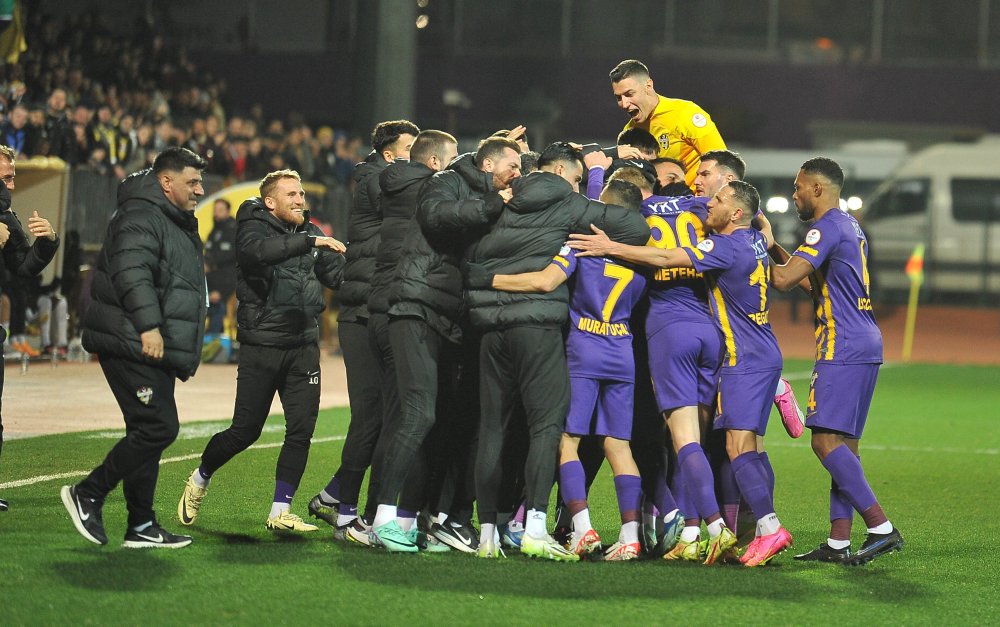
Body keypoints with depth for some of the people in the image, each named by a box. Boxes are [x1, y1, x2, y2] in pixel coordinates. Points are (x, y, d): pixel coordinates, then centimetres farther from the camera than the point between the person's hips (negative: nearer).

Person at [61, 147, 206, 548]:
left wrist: (185, 355, 29)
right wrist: (149, 326, -33)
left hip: (157, 350, 11)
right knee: (159, 427, -14)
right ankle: (87, 495, -5)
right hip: (133, 347, -11)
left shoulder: (177, 224, 24)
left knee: (147, 433, 10)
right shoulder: (142, 216, -10)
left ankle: (142, 527, 13)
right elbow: (133, 273, -25)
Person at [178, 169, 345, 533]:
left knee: (301, 431, -2)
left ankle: (279, 513, 7)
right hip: (261, 345, -5)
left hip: (303, 346, 5)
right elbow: (258, 251, -29)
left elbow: (340, 275, 8)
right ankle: (200, 479, 26)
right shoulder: (254, 227, -6)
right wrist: (311, 242, -35)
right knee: (245, 431, -1)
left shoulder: (310, 234, 12)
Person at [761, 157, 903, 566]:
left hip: (843, 349, -10)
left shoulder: (828, 228, -10)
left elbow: (785, 280, -17)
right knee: (844, 445, 9)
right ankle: (838, 543, 8)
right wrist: (772, 246, 27)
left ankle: (881, 528, -19)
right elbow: (811, 278, 30)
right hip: (865, 347, 10)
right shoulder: (851, 227, 21)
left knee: (826, 441, -13)